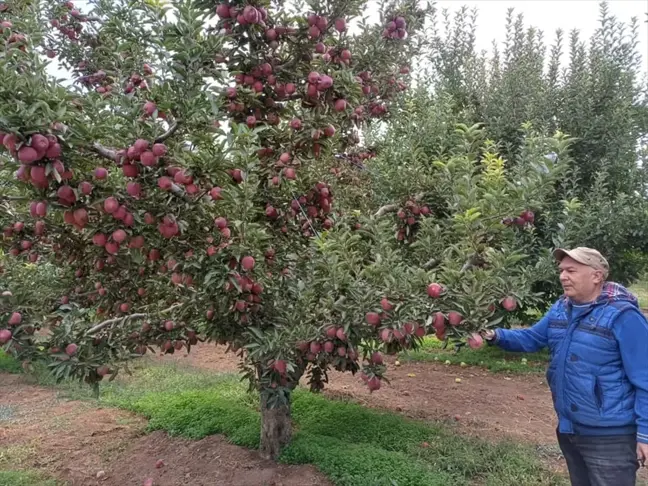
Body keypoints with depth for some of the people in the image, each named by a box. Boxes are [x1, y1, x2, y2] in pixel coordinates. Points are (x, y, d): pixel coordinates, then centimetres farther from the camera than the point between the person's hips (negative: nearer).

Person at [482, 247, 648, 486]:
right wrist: (496, 336, -3)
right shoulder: (560, 309, 4)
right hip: (568, 429, 8)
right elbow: (531, 338, 14)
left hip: (610, 437, -7)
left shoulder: (623, 316, -18)